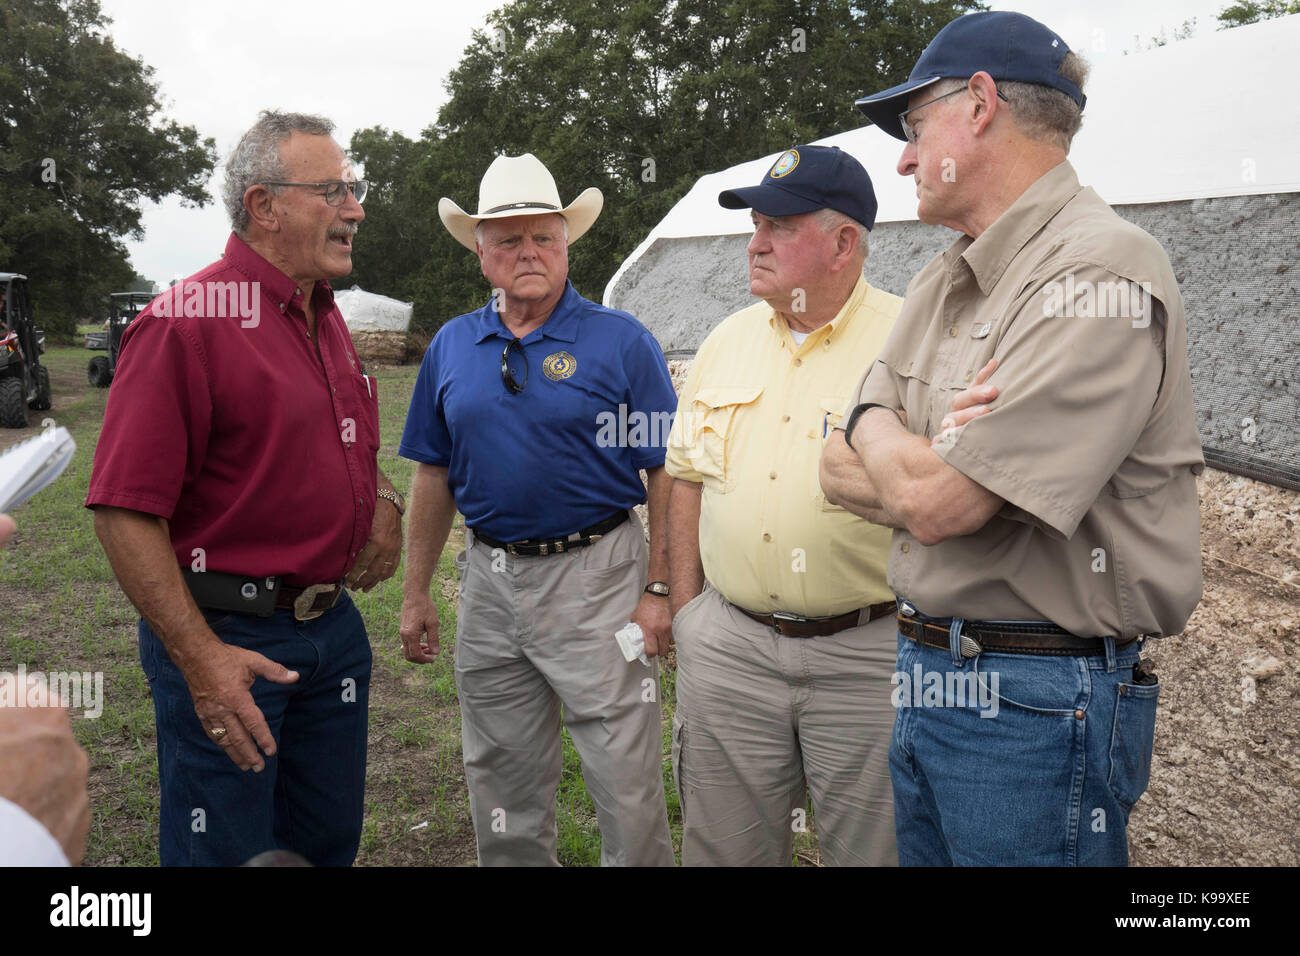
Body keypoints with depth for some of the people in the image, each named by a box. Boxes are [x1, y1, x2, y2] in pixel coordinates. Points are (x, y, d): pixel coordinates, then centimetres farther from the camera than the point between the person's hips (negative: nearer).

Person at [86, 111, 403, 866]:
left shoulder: (328, 319, 10)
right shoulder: (185, 323, -17)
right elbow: (126, 511, -20)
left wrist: (382, 502, 5)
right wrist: (200, 658, -23)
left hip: (332, 625, 8)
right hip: (227, 635, -7)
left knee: (327, 843, 20)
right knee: (227, 852, 9)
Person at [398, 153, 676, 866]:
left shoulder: (621, 341, -5)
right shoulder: (450, 347, 7)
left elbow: (668, 475, -6)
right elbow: (434, 474, 12)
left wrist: (659, 590, -12)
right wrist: (416, 592, 10)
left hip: (595, 575, -4)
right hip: (488, 582, 4)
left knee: (627, 783, 3)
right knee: (500, 783, 17)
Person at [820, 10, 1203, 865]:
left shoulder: (1098, 276, -18)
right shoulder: (938, 287, 10)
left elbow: (935, 503, -24)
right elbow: (840, 470, 6)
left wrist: (874, 428, -3)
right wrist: (933, 467, -14)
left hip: (1037, 700, -8)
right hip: (923, 670, 8)